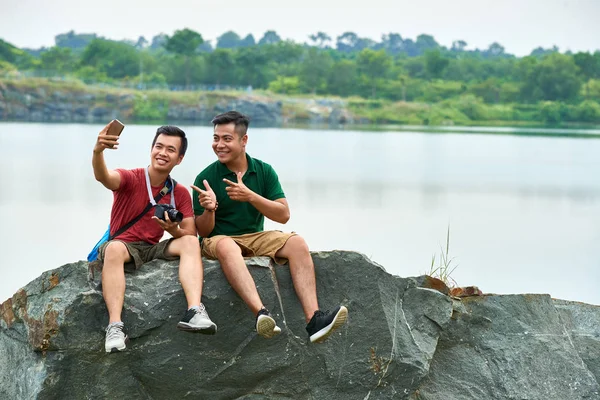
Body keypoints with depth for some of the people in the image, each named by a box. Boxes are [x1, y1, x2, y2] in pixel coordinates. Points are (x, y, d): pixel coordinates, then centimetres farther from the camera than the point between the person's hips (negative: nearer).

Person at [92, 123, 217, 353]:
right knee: (114, 248, -37)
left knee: (190, 242, -22)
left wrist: (173, 230, -22)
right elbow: (103, 177, -29)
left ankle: (195, 312, -40)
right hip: (123, 246, -4)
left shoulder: (180, 193, 6)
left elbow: (190, 235, 2)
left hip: (154, 249, 4)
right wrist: (98, 152, -52)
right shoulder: (130, 179, -6)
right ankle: (115, 327, -46)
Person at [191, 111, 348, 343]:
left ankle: (314, 320, -37)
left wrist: (250, 196, -18)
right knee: (226, 246, -39)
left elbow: (283, 215, -4)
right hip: (218, 239, -3)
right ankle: (262, 314, -58)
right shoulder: (206, 178, -4)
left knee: (297, 243, -24)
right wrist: (209, 209, -27)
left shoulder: (264, 171, 4)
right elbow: (203, 232, -4)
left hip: (256, 236, 3)